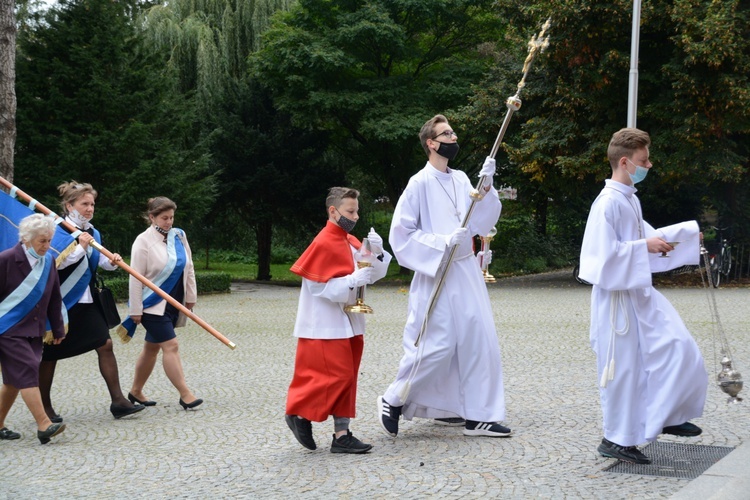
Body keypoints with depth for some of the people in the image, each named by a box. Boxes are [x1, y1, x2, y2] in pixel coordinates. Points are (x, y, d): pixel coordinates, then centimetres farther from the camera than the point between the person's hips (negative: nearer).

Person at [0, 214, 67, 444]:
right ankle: (44, 425, -16)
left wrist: (57, 329, 18)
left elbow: (54, 299, 15)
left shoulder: (48, 261, 6)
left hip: (34, 331, 7)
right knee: (27, 373, -14)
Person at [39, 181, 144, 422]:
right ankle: (44, 407, 18)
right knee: (49, 353, 4)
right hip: (59, 303, -7)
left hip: (86, 302, 7)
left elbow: (97, 261, 15)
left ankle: (118, 401, 2)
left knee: (105, 344, -1)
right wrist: (80, 248, -25)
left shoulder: (93, 233, 8)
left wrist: (111, 262, -5)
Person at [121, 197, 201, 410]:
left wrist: (190, 295, 12)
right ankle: (185, 395, -9)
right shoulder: (144, 241, -11)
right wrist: (136, 310, -14)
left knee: (152, 348, 15)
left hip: (173, 303, 6)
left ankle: (136, 391, 27)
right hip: (153, 304, -6)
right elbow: (136, 278, -12)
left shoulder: (179, 236, 5)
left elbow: (189, 268, 13)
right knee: (171, 346, -11)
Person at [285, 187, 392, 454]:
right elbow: (322, 288, -19)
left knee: (346, 377, 7)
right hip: (326, 325, -8)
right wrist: (354, 280, -24)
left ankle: (341, 434, 11)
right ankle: (299, 414, 9)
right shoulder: (323, 244, -15)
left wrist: (376, 252, -9)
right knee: (336, 375, -9)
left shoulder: (351, 242, 10)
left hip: (347, 323, 9)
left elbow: (375, 273, 8)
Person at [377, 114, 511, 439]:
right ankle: (393, 401, 13)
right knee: (436, 345, -7)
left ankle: (478, 416, 11)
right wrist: (442, 242, -18)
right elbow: (401, 232, -11)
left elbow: (481, 223, 7)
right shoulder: (420, 183, -8)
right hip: (436, 275, -7)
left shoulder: (461, 179, 11)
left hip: (467, 272, 7)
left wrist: (486, 189, -7)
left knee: (479, 341, 4)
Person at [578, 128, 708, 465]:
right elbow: (605, 254, -23)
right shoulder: (608, 203, -19)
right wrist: (645, 246, -20)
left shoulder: (630, 200, 10)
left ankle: (663, 417, 21)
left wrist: (688, 233, 24)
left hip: (640, 293, 9)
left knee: (677, 348, 7)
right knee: (624, 367, -1)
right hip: (617, 296, -9)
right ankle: (617, 439, 13)